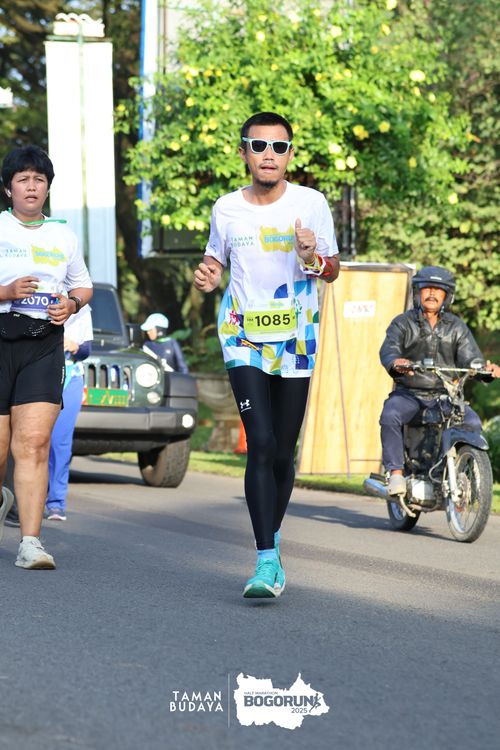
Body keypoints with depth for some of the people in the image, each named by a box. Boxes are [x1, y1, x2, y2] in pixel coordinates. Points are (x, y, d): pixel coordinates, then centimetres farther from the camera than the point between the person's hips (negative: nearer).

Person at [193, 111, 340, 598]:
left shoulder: (310, 203, -2)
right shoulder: (227, 209, 2)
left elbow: (333, 270, 5)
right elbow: (215, 257, 18)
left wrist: (313, 261, -18)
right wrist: (207, 276, -5)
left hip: (296, 337, 0)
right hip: (244, 338, 0)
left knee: (284, 453, 5)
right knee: (261, 444, -15)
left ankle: (272, 537, 29)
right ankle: (267, 562, -16)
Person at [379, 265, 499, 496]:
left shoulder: (457, 327, 11)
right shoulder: (403, 323, 3)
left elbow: (469, 357, 0)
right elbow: (389, 349, -15)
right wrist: (395, 362, -41)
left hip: (445, 396, 2)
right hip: (408, 394, -2)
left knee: (473, 423, -23)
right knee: (390, 416, -32)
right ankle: (396, 473, -28)